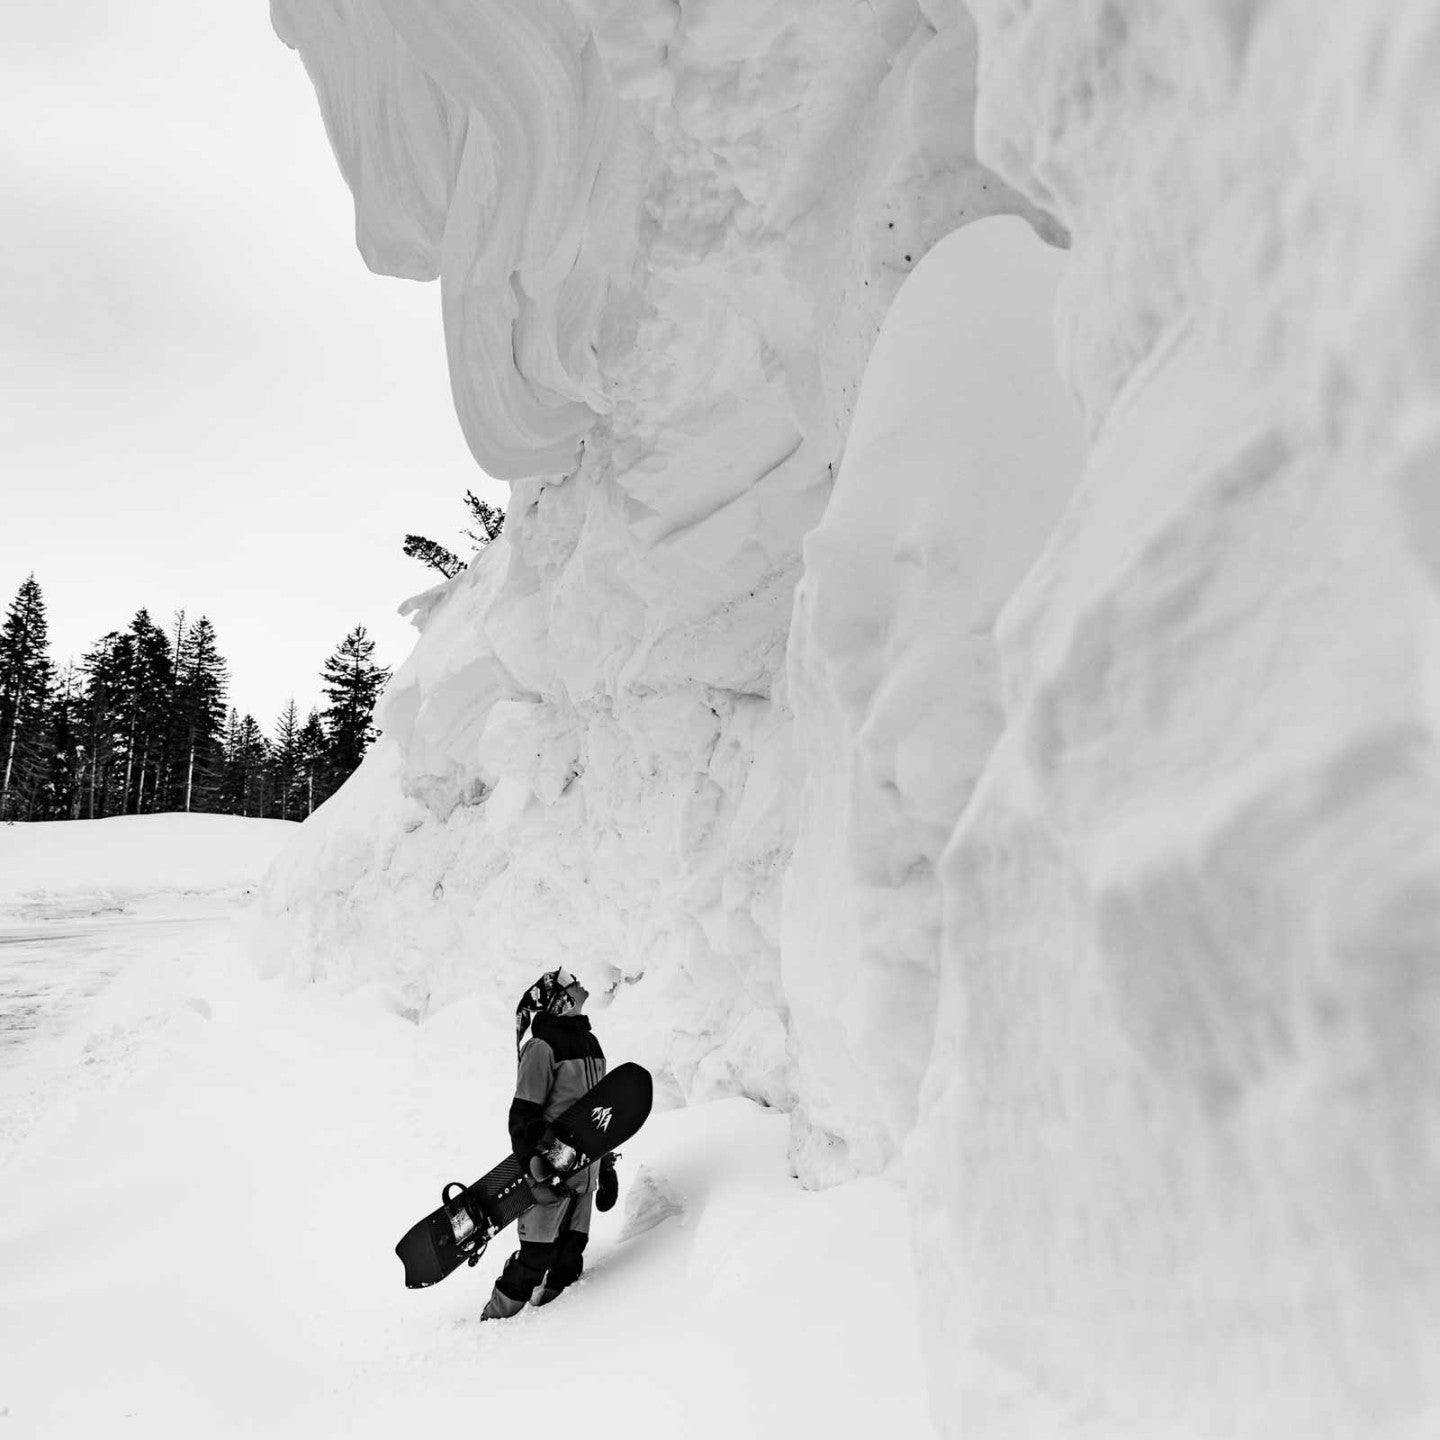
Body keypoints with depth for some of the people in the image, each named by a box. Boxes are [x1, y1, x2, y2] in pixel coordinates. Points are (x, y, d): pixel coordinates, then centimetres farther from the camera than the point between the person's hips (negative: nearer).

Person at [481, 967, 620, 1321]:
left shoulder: (590, 1042, 15)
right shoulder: (542, 1044, -11)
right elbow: (523, 1114, -14)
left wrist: (606, 1168, 20)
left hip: (584, 1172, 7)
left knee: (570, 1259, 9)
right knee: (536, 1257, -4)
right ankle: (494, 1321, 11)